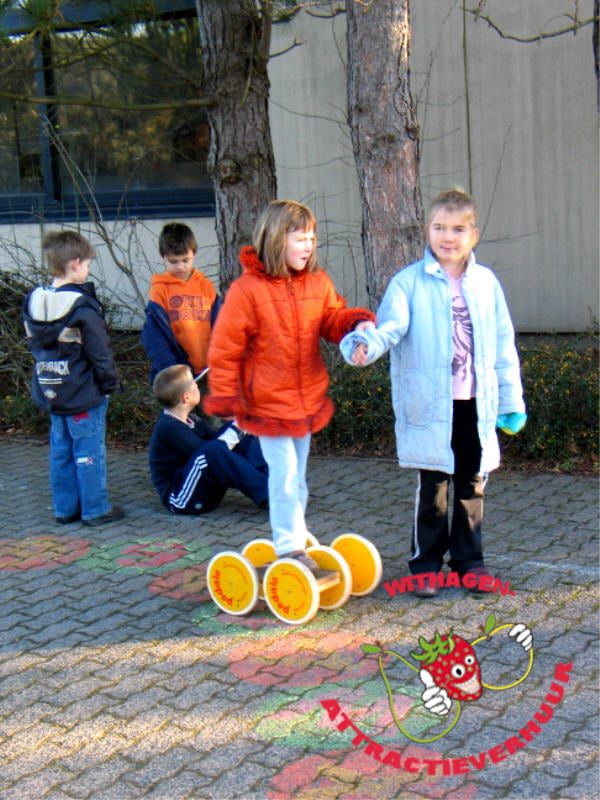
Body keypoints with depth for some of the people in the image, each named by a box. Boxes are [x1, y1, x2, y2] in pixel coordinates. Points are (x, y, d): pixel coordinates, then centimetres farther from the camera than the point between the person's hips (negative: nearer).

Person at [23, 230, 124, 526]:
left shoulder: (33, 302, 3)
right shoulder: (82, 307, -19)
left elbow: (34, 345, 12)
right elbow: (100, 353, -15)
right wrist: (110, 384, -3)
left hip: (51, 394, 7)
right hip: (85, 396, -7)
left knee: (60, 452, 14)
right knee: (89, 453, 2)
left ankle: (64, 508, 22)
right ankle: (95, 510, 10)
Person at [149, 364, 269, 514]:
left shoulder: (190, 420, 11)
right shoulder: (168, 428, -18)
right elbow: (207, 451, -24)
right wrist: (237, 427, -16)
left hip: (206, 489, 9)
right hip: (181, 500, -9)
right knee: (211, 451, -36)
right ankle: (266, 495, -34)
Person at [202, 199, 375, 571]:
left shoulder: (318, 282, 1)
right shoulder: (247, 289, -16)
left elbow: (333, 319, 9)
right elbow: (225, 347, -12)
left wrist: (357, 322, -14)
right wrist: (225, 397, -11)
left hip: (307, 398, 6)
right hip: (268, 402, -6)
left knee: (298, 474, 18)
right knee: (285, 475, -4)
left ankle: (297, 535, 34)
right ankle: (289, 546, 10)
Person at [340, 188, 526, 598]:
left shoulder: (486, 282, 7)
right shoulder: (409, 282, -5)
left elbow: (503, 344, 11)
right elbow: (391, 324, -20)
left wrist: (511, 399, 11)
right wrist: (367, 344, -42)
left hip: (477, 404, 4)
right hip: (430, 405, -3)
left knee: (472, 485, 13)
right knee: (433, 487, 4)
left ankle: (469, 559, 27)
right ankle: (425, 562, 19)